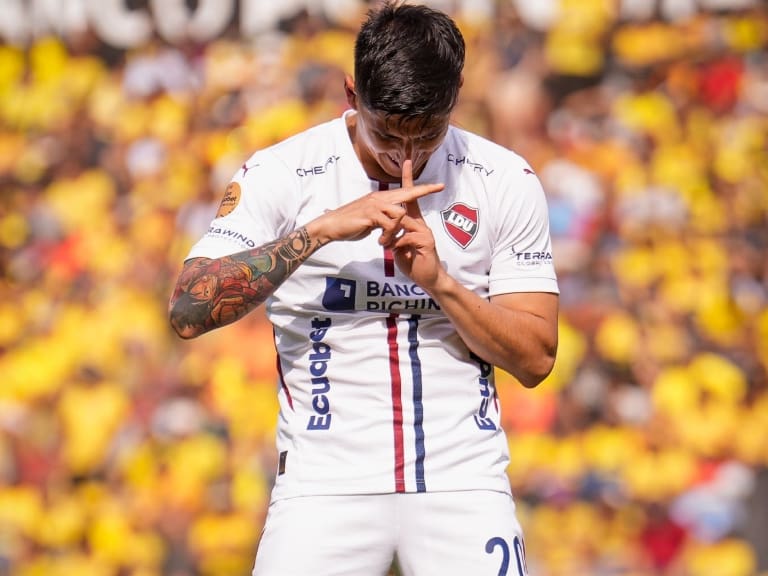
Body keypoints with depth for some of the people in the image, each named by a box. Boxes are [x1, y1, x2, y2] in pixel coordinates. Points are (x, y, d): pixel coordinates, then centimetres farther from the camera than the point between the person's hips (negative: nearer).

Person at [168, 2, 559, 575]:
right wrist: (323, 229, -21)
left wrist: (439, 280, -14)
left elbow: (536, 359, 2)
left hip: (463, 479, 1)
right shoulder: (280, 173, -3)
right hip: (326, 479, -1)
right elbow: (189, 311, -14)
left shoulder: (507, 182, 2)